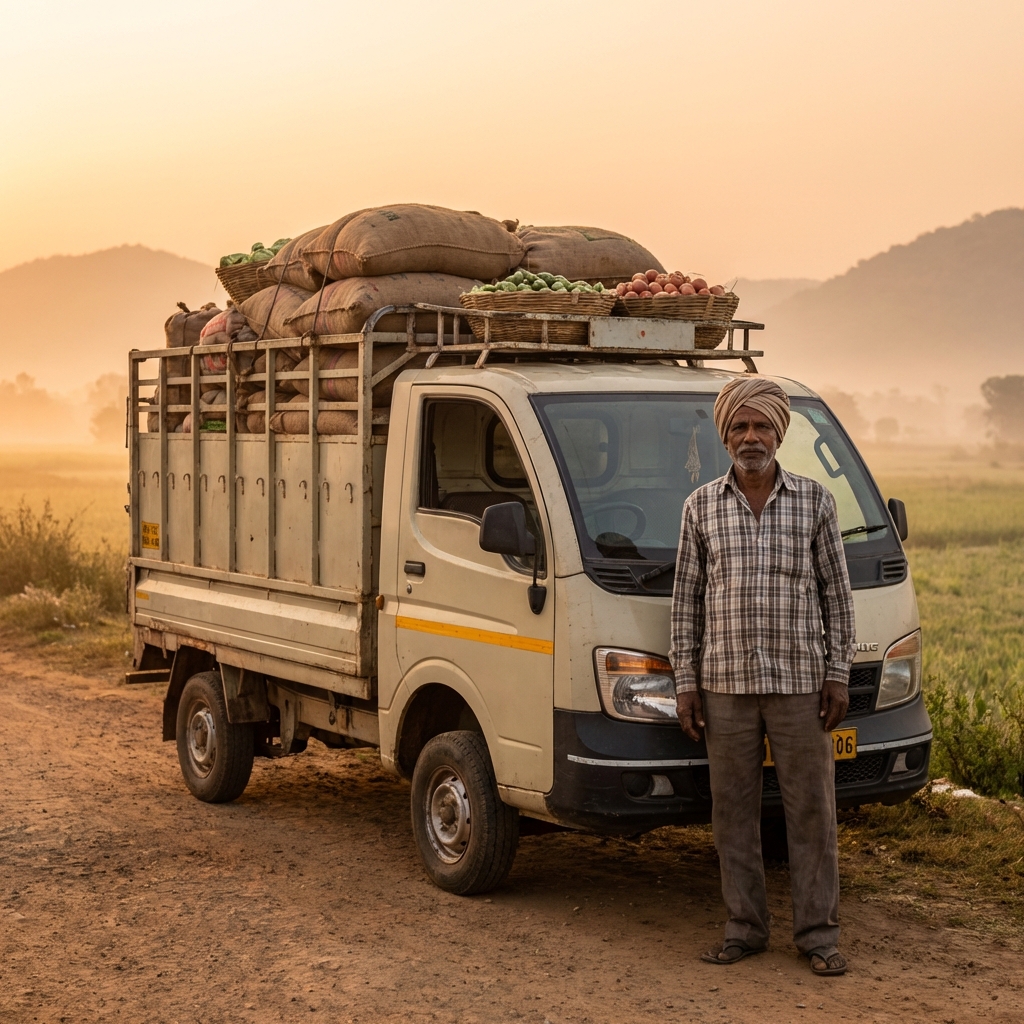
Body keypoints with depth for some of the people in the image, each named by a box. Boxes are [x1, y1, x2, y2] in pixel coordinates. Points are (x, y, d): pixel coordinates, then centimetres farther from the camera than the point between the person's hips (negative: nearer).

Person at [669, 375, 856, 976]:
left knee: (812, 810, 2)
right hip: (725, 684, 1)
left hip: (799, 682, -1)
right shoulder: (702, 506, 6)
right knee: (733, 812, 6)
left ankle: (819, 933, 11)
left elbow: (837, 593, 5)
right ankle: (746, 930, 18)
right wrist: (685, 682, 3)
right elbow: (686, 599, 7)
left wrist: (838, 676, -1)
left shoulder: (814, 501, 3)